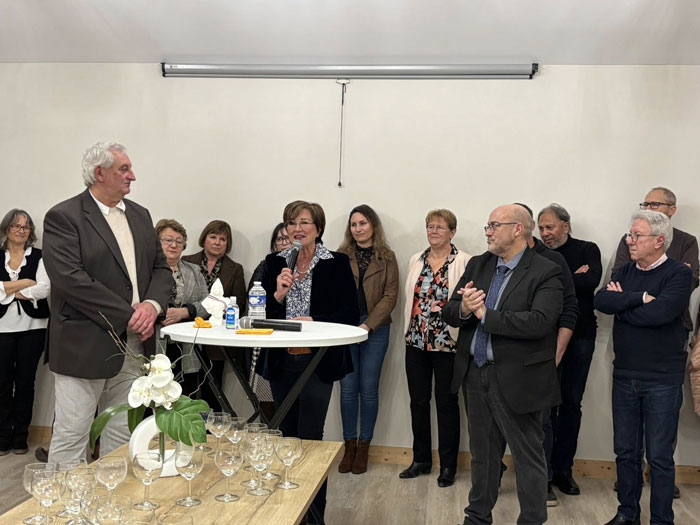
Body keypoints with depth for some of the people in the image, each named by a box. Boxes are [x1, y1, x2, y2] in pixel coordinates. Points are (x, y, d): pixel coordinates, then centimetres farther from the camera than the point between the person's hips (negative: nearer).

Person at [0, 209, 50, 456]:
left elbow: (45, 289, -11)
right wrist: (25, 283, -10)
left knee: (25, 382, 6)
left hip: (32, 327, -1)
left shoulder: (39, 256, 3)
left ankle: (21, 437, 15)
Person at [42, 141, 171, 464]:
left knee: (121, 437, 15)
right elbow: (70, 279, -18)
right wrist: (128, 315, -17)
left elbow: (161, 268, 13)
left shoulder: (140, 215, 13)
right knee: (70, 437, 3)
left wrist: (152, 305, -9)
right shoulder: (63, 217, -7)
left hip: (134, 346, 6)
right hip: (84, 348, -6)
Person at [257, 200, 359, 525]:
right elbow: (261, 314, 5)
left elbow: (350, 314, -5)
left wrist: (312, 321, -17)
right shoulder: (274, 263, 7)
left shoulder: (337, 264, -2)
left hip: (317, 362, -3)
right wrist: (278, 293, -13)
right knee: (287, 434, 14)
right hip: (281, 363, 4)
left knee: (310, 437, -5)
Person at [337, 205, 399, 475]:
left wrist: (368, 325, -13)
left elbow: (390, 295, -3)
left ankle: (363, 447, 15)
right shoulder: (341, 255, 9)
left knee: (369, 389, 4)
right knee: (348, 388, 3)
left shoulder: (387, 257, 4)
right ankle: (349, 445, 16)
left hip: (375, 329, -1)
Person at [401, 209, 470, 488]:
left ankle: (448, 465, 20)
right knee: (418, 401, 12)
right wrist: (409, 332, 11)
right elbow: (410, 298, 14)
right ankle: (421, 459, 27)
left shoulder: (464, 262, -6)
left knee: (447, 402, 6)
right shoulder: (416, 260, 10)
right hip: (416, 341, 5)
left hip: (447, 343, -5)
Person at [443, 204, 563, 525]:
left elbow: (540, 321, -27)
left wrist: (484, 314, -21)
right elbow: (449, 313, 5)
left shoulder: (545, 272, -12)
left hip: (516, 379, -6)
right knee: (481, 452, 21)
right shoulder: (477, 265, 7)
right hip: (475, 373, 6)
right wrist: (463, 309, -19)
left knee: (528, 457, 7)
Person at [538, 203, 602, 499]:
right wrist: (572, 278, -15)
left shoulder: (587, 250, 3)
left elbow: (591, 281, -15)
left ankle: (563, 469, 19)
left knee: (571, 403, 8)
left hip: (580, 336, 0)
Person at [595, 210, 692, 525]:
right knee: (626, 451, 14)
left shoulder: (679, 274, -9)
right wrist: (640, 297, -19)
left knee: (659, 457, 5)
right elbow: (600, 301, -9)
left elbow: (659, 313, -25)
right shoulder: (625, 272, 7)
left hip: (663, 380, -5)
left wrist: (621, 304, -10)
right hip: (624, 377, 5)